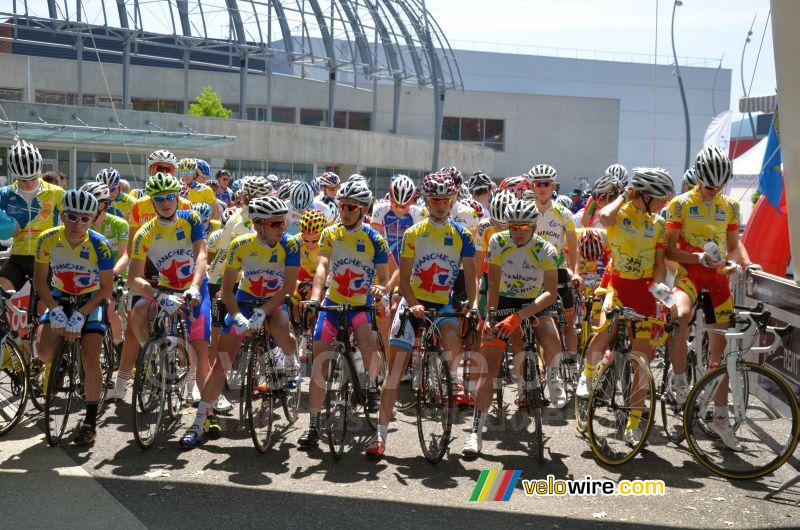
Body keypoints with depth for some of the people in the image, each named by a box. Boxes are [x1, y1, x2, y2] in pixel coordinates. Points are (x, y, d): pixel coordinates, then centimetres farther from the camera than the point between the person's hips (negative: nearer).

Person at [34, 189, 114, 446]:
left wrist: (80, 316, -24)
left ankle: (90, 421, -2)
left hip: (91, 301, -2)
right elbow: (40, 280, -8)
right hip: (61, 299, 3)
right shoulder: (48, 240, -18)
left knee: (90, 360, -15)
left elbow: (106, 288, -17)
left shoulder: (100, 245, -24)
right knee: (45, 353, -17)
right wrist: (55, 311, -20)